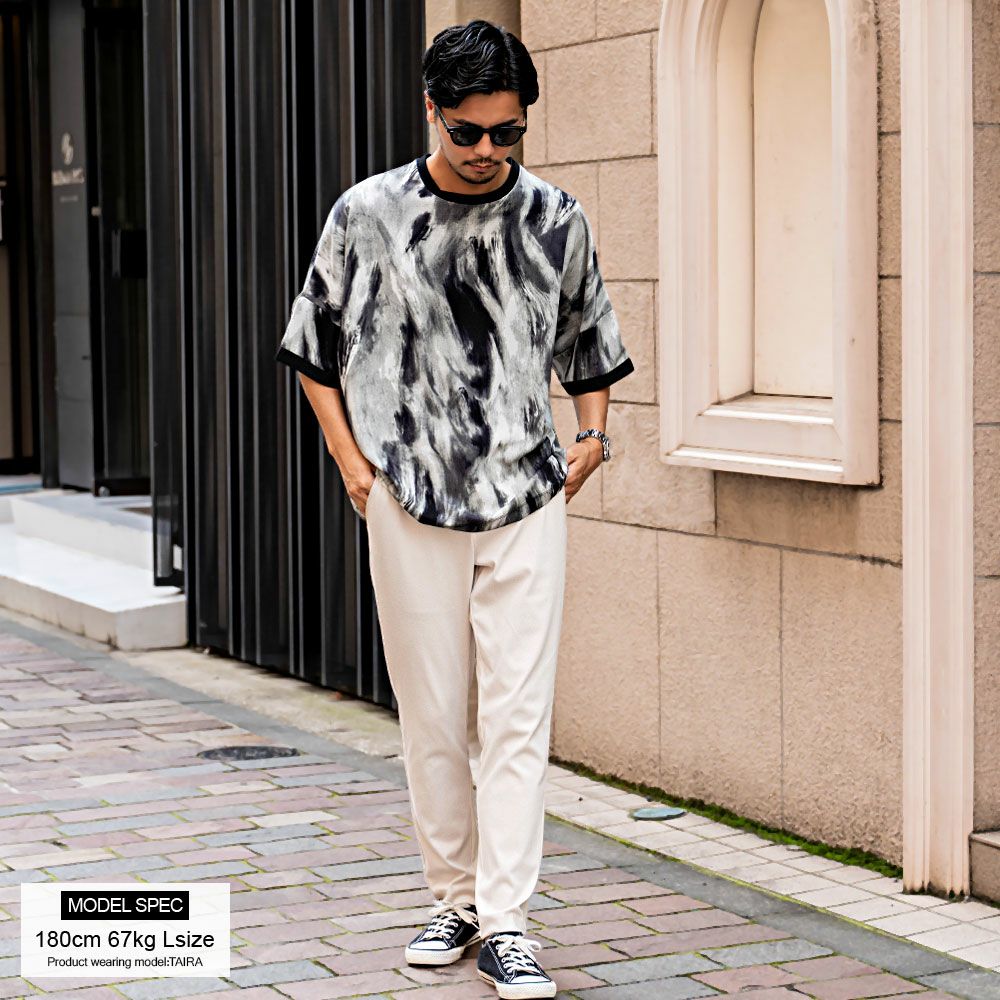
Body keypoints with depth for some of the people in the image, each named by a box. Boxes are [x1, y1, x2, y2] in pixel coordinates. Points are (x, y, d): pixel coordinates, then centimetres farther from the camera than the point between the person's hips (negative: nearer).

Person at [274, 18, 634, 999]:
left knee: (517, 715, -4)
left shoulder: (556, 219, 2)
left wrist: (592, 433, 5)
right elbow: (315, 346, 9)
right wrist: (349, 456, 2)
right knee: (434, 717, 7)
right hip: (409, 503, 0)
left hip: (528, 501, 0)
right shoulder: (368, 215, -2)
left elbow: (587, 339, 17)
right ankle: (454, 901, 21)